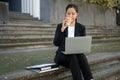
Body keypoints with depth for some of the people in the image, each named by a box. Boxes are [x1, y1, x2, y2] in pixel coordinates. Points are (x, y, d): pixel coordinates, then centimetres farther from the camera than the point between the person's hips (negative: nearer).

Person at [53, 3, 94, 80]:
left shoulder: (81, 27, 7)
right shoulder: (60, 26, 4)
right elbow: (56, 43, -8)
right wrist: (62, 29, -19)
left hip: (77, 54, 1)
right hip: (63, 55, -1)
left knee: (81, 56, -34)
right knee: (73, 57, -35)